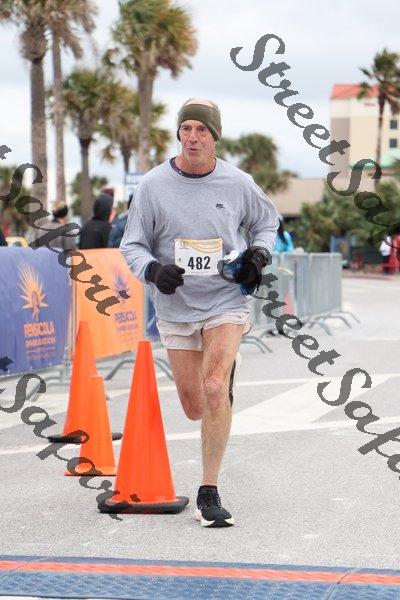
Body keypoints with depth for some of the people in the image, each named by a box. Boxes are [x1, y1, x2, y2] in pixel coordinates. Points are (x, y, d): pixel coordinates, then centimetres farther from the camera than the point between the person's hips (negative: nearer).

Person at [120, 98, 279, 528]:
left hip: (227, 302, -1)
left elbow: (266, 220, 19)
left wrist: (259, 255, 0)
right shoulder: (153, 185, -4)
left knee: (214, 388, -20)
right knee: (194, 408, 7)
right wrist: (153, 270, -19)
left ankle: (208, 493, -12)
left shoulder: (238, 184, -2)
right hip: (176, 307, 2)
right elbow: (132, 245, 2)